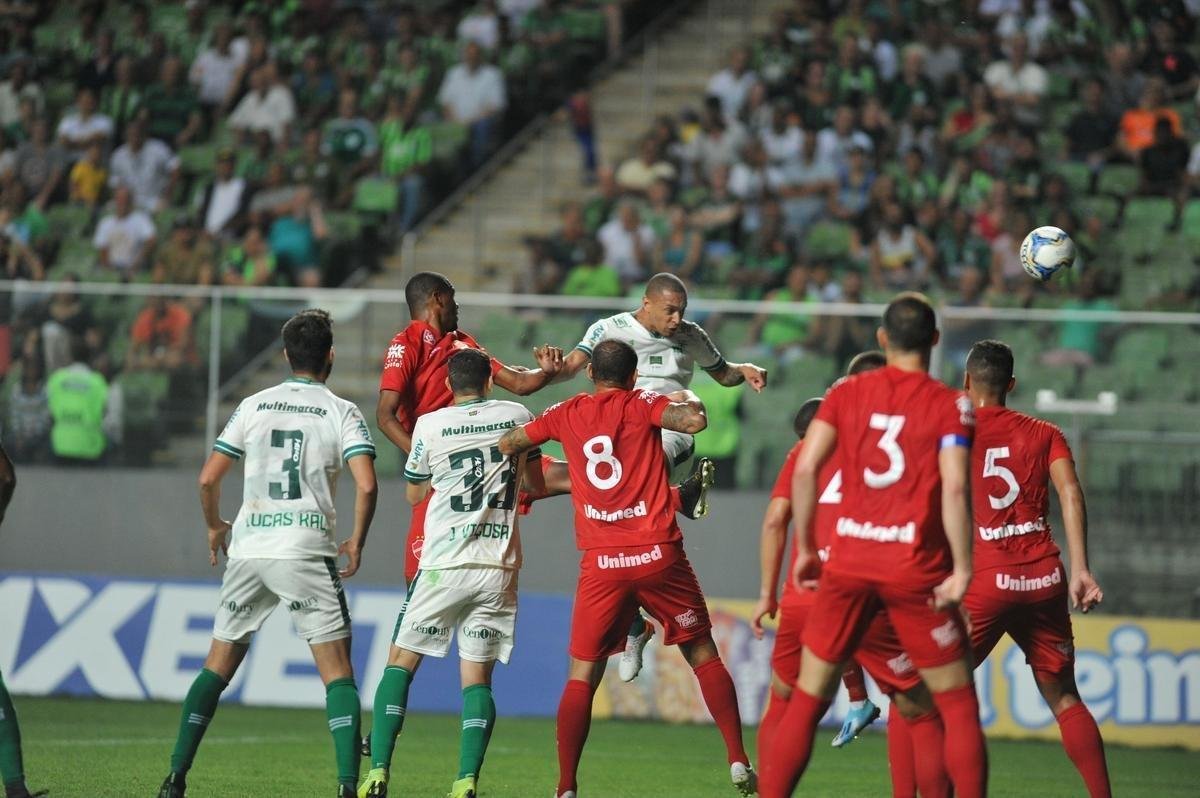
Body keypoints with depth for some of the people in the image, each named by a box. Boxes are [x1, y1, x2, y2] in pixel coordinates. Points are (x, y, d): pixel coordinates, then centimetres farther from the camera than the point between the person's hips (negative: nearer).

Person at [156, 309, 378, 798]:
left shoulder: (254, 406, 9)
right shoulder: (342, 413, 1)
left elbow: (208, 479, 6)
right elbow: (366, 486, -10)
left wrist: (214, 527, 24)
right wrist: (357, 542, 5)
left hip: (248, 550, 3)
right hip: (308, 551, -3)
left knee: (218, 664, 11)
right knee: (337, 669, 0)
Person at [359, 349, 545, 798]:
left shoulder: (430, 426, -3)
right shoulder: (517, 418, 4)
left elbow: (414, 494, 13)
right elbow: (537, 482, 21)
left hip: (445, 566, -2)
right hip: (500, 567, 2)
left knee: (400, 664, 8)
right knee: (477, 677, 5)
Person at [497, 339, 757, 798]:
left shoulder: (566, 414, 9)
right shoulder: (640, 404, 1)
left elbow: (507, 444, 20)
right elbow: (695, 421, -14)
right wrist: (687, 397, 7)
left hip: (601, 565, 1)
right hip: (658, 554, -1)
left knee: (582, 674, 5)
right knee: (703, 654, 11)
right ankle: (738, 761, 3)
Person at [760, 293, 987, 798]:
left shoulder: (846, 393, 6)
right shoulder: (950, 405, -2)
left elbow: (805, 467, -2)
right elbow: (955, 488, -14)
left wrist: (805, 548, 6)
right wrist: (962, 568, -11)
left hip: (847, 565, 2)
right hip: (916, 571, -2)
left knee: (806, 701, 10)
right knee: (959, 706, 8)